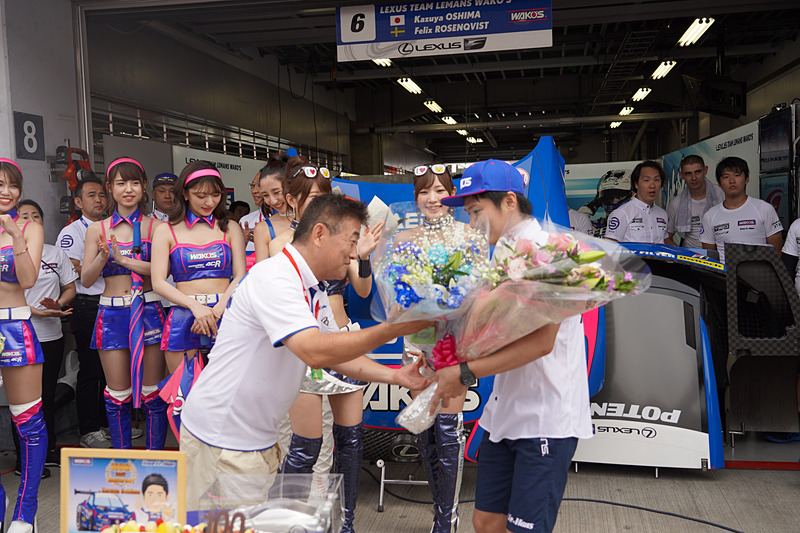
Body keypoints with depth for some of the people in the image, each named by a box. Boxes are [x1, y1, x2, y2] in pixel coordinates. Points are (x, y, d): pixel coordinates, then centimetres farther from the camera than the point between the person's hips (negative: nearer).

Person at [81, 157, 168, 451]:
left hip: (148, 310, -2)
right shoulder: (97, 229, 8)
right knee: (117, 395, 8)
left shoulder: (155, 226, 1)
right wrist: (103, 257, -14)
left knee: (152, 393, 3)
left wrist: (123, 259, -20)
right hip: (112, 314, 2)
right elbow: (86, 280, 4)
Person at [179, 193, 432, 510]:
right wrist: (394, 328, -29)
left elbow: (337, 354, 15)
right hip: (222, 440, -9)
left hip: (260, 438, 9)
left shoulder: (315, 293, 9)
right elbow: (315, 351, -32)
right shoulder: (275, 277, -22)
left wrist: (396, 376, 2)